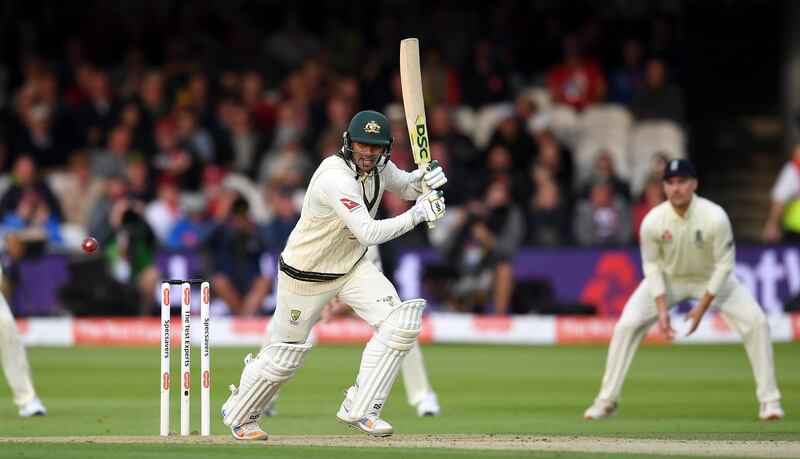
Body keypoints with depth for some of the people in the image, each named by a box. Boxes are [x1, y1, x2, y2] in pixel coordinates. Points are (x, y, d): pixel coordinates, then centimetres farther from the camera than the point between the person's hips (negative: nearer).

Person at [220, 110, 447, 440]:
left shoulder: (379, 166, -8)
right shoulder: (335, 178, -33)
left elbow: (406, 187, 12)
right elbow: (369, 233, -39)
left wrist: (424, 178, -11)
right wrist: (416, 215, -39)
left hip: (352, 267, 7)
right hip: (306, 274, -7)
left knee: (400, 324, -15)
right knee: (285, 354, 8)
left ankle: (358, 411, -7)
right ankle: (239, 413, 36)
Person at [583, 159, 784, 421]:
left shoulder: (715, 217, -30)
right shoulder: (652, 221, -25)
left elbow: (724, 265, -20)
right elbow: (652, 267, -11)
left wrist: (702, 307, -22)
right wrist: (662, 309, -21)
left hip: (711, 279, -1)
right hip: (668, 279, 1)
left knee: (756, 322, -17)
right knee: (626, 325, -15)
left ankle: (769, 401, -5)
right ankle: (606, 402, -3)